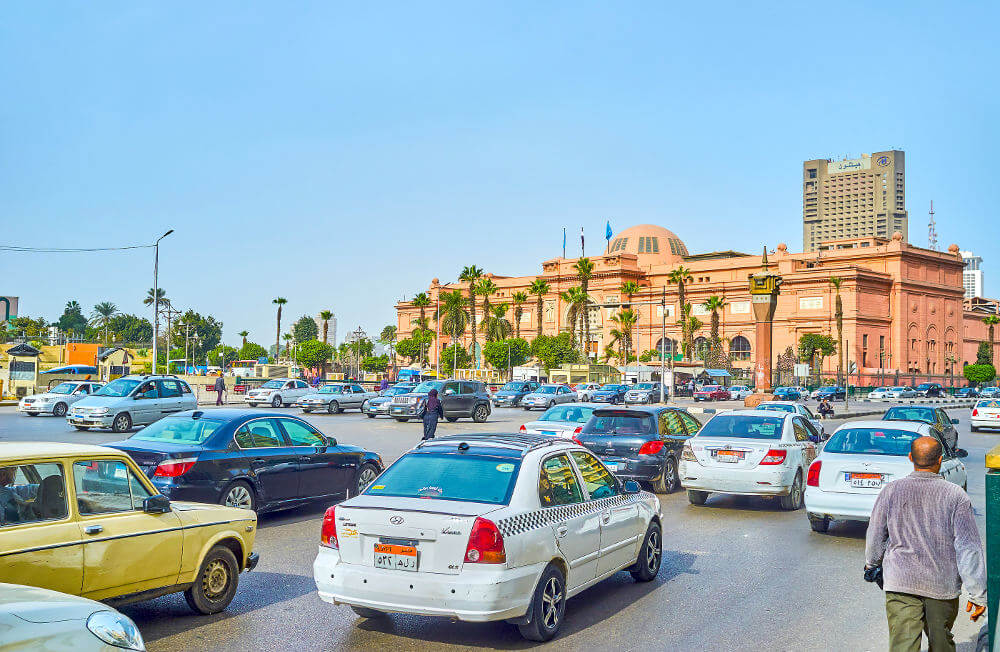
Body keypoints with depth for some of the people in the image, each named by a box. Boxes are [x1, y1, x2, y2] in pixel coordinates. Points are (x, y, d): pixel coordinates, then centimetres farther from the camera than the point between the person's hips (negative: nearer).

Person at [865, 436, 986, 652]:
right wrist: (978, 595, -2)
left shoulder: (891, 491, -3)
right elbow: (969, 549, -8)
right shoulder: (956, 496, -8)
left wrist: (872, 563, 26)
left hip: (900, 582, 0)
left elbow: (875, 537, 6)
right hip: (943, 585, 0)